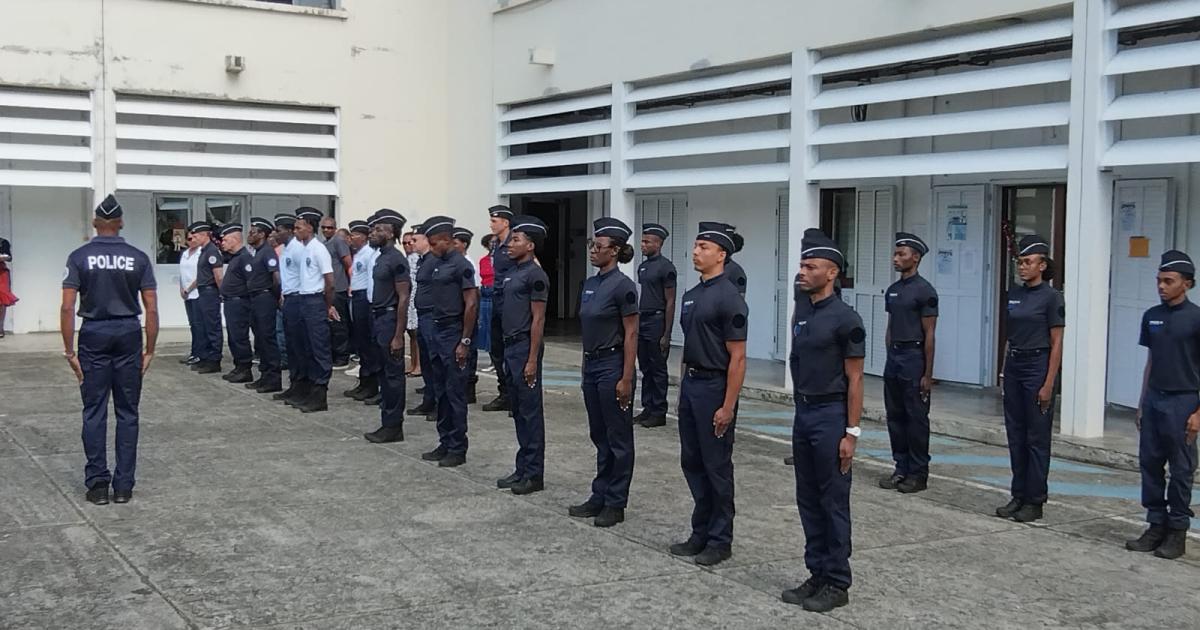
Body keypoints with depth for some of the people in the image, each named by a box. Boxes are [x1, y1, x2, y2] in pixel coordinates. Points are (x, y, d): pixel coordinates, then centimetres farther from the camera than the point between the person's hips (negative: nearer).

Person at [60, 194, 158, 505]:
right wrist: (149, 350, 4)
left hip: (93, 335, -1)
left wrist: (70, 351, -2)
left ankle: (97, 484, 6)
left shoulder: (79, 257, -2)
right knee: (127, 413, 6)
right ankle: (124, 485, 8)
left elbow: (68, 307, -7)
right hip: (128, 336, 1)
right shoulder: (138, 258, 0)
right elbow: (151, 309, -3)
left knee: (94, 413, 6)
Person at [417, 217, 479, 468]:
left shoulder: (461, 265, -9)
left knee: (455, 393, -1)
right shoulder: (430, 262, 11)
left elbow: (471, 304, -12)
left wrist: (465, 341, -15)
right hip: (432, 332, 7)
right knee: (439, 392, 13)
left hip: (451, 333, -7)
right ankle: (445, 443, 22)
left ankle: (457, 449, 6)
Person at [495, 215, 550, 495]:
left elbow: (538, 320, -15)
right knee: (518, 411, 13)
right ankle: (522, 468, 21)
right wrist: (508, 351, 16)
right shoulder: (511, 272, 13)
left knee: (530, 412, -2)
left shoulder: (535, 275, -13)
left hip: (525, 348, -9)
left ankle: (534, 474, 4)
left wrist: (532, 360, -18)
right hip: (510, 346, 9)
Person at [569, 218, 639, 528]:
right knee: (599, 436, 15)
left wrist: (626, 379, -17)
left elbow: (631, 335, -15)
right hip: (591, 365, 8)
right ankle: (599, 497, 24)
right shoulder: (590, 284, 10)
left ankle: (616, 504, 11)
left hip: (612, 365, -8)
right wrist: (585, 368, 16)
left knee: (618, 439, 3)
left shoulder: (623, 286, -14)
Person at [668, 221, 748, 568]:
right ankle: (701, 534, 25)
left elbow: (737, 358, -16)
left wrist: (728, 406, -19)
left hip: (714, 387, -8)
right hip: (690, 384, 9)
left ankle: (720, 540, 13)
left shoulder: (729, 298, -14)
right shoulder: (691, 295, 12)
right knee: (692, 463, 13)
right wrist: (684, 387, 15)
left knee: (717, 467, 1)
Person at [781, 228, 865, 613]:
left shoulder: (845, 319, -12)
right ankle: (817, 574, 22)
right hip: (802, 413, 7)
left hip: (830, 415, -7)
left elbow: (854, 381, -11)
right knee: (808, 500, 12)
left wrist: (851, 433, -14)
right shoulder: (801, 311, 9)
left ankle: (837, 583, 10)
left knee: (833, 502, 1)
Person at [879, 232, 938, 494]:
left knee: (916, 418, 0)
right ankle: (902, 468, 20)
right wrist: (890, 361, 15)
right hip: (893, 356, 7)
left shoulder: (925, 291, -11)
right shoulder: (892, 290, 12)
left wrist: (928, 375, -14)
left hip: (914, 357, -7)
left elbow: (929, 335, -12)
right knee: (895, 416, 10)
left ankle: (918, 474, 8)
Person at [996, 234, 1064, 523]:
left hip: (1037, 366, -7)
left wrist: (1048, 384, -15)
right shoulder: (1013, 295, 9)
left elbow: (1056, 344, -11)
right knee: (1015, 435, 10)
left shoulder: (1051, 297, -10)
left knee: (1037, 437, 0)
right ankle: (1018, 496, 18)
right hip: (1013, 366, 7)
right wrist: (1006, 371, 13)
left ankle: (1034, 501, 8)